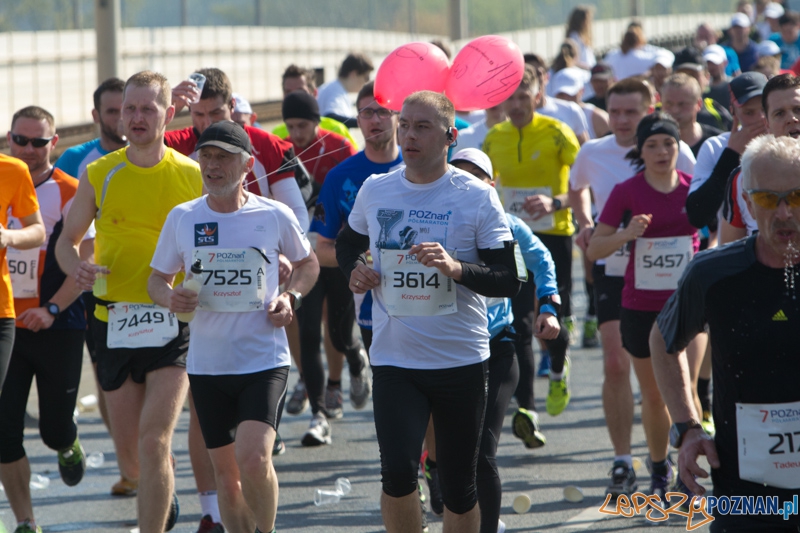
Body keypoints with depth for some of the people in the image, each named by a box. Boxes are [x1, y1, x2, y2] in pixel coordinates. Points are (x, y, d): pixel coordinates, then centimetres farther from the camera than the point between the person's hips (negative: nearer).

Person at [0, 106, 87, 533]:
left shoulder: (69, 193, -6)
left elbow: (86, 263, -10)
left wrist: (51, 309, -19)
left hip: (57, 327, -3)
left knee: (55, 429, 5)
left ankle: (69, 447, 43)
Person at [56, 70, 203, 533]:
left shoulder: (193, 176, 0)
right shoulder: (98, 175, 3)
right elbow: (67, 240, 12)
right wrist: (77, 267, -11)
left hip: (174, 323, -2)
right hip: (115, 320, 2)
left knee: (154, 442, -18)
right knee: (131, 463, 11)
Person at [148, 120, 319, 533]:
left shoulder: (275, 216, -2)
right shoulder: (182, 218, 2)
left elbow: (307, 263, 15)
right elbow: (157, 278, 12)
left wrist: (290, 297, -4)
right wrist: (169, 297, -11)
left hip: (265, 360, -3)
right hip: (206, 363, 3)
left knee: (254, 459, -20)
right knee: (225, 471, 9)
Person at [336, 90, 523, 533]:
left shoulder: (477, 197, -5)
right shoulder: (374, 191, 5)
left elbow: (508, 280, -8)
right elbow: (347, 243, 25)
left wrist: (457, 268, -26)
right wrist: (354, 269, 2)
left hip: (461, 360, -1)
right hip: (393, 359, 1)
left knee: (458, 485, 7)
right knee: (397, 472, -17)